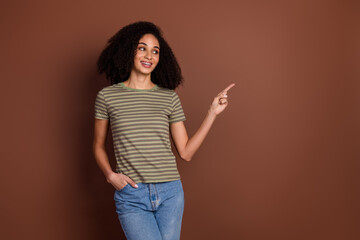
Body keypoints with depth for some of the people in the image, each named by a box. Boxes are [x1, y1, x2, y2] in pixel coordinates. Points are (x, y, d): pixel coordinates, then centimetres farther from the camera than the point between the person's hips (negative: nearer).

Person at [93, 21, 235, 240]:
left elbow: (186, 152, 5)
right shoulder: (107, 96, 2)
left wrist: (213, 113, 0)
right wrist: (110, 174, -6)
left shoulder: (170, 98, 5)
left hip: (170, 194, 2)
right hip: (131, 196, -2)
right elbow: (99, 146, 12)